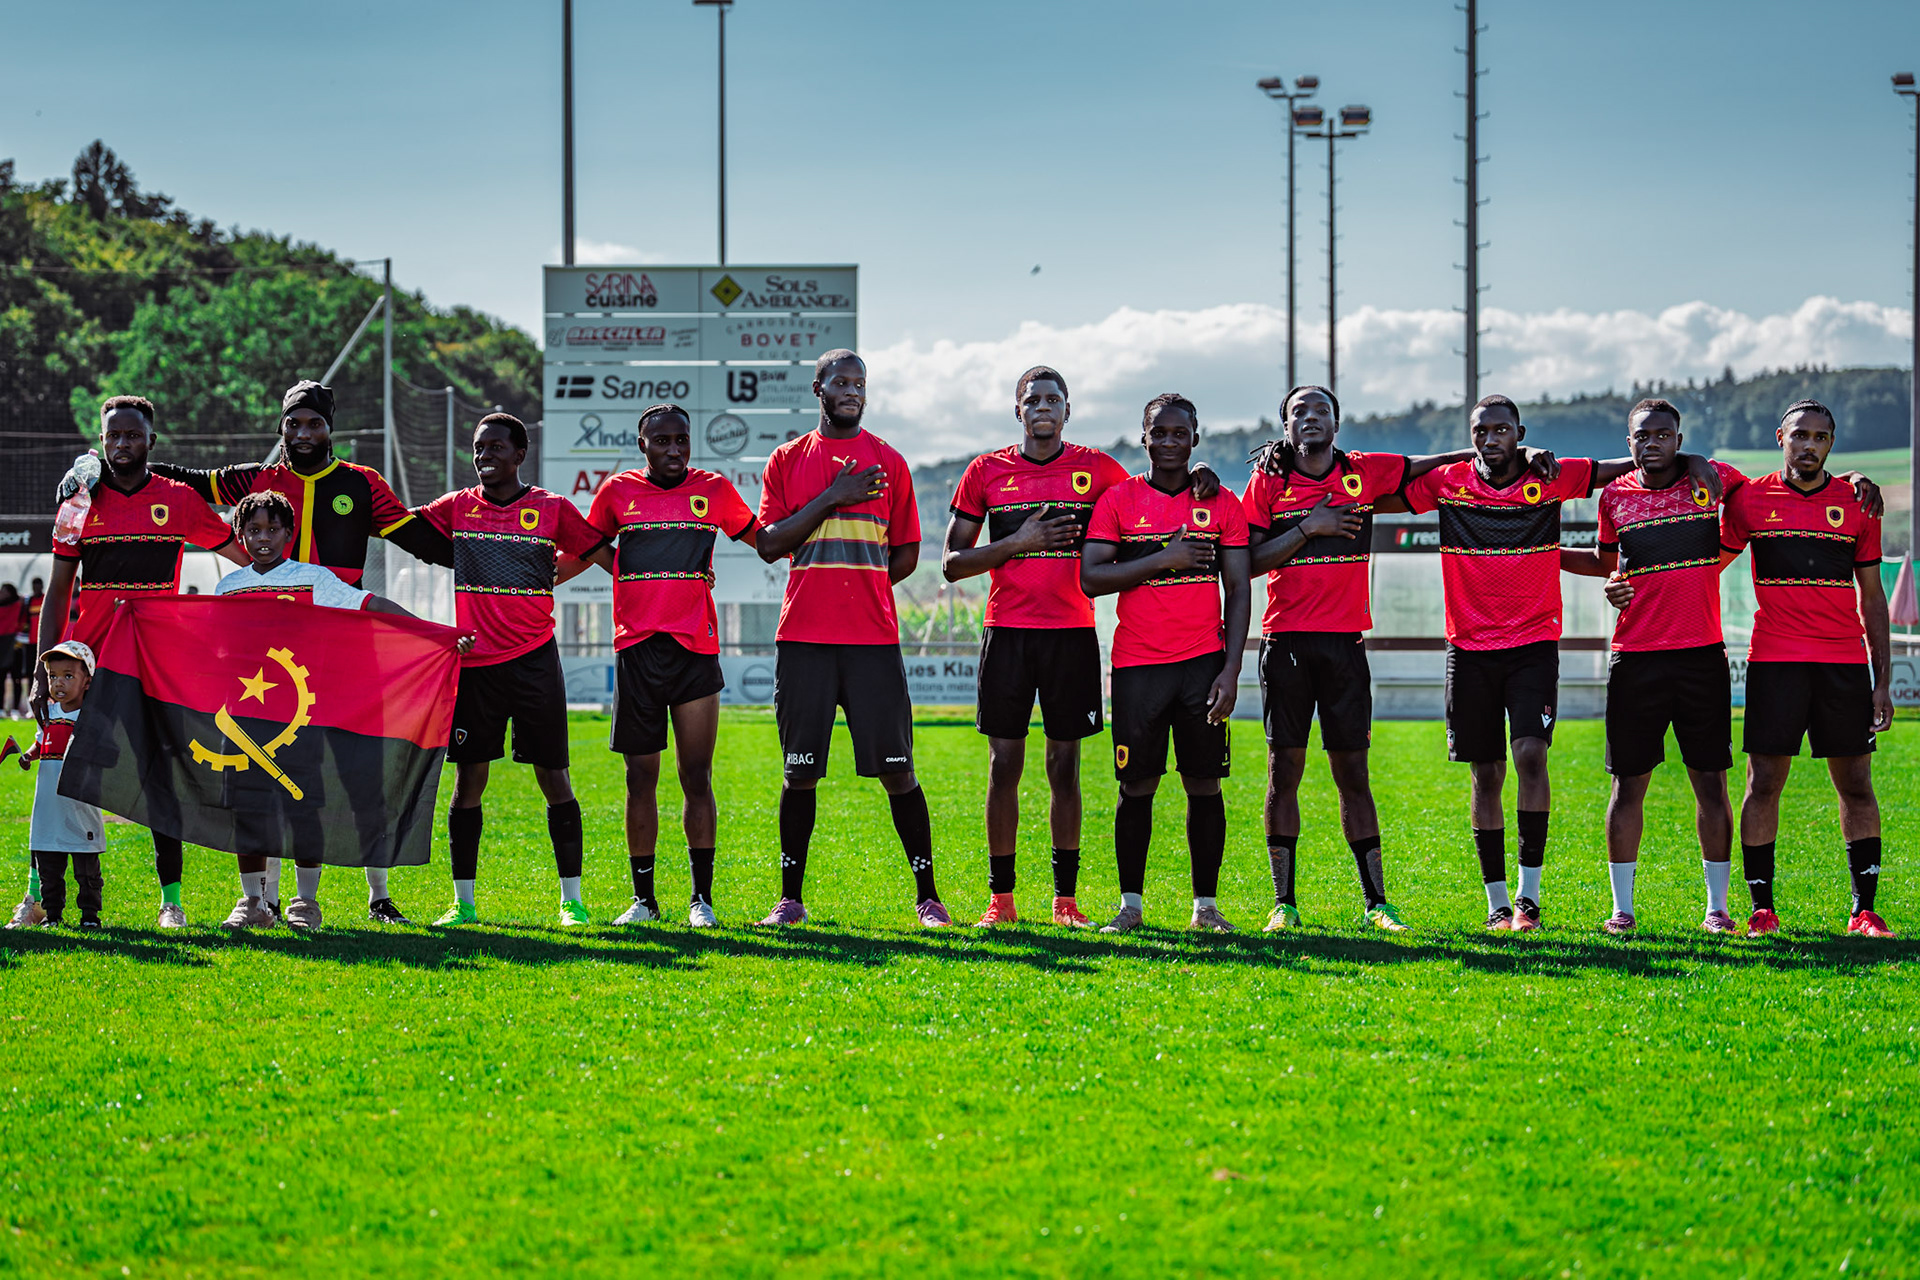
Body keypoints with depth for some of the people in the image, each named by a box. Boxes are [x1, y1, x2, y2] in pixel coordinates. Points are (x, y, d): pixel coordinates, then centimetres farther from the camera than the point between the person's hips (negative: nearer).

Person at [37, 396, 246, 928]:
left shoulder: (179, 500, 3)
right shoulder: (82, 502, 6)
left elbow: (246, 556, 10)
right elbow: (57, 592, 7)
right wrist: (44, 671, 2)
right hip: (87, 660, 1)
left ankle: (171, 899, 7)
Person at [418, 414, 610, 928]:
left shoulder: (551, 510, 3)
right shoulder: (456, 508, 8)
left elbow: (601, 554, 9)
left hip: (534, 657, -2)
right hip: (473, 661, 2)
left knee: (553, 775, -1)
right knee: (469, 778, 2)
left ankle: (571, 899, 5)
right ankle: (463, 901, 9)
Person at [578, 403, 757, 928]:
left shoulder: (713, 491, 6)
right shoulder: (618, 492, 6)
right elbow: (591, 548, 21)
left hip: (695, 648, -1)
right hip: (636, 647, 1)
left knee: (697, 777, -1)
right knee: (641, 778, 3)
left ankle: (702, 898, 5)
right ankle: (643, 898, 11)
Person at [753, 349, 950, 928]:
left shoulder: (888, 462, 9)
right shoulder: (788, 460, 9)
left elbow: (906, 554, 12)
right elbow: (769, 544, -1)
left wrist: (858, 589, 5)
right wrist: (831, 498, -9)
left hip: (873, 638, -1)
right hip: (803, 638, 1)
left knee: (896, 767, -3)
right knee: (799, 770, 3)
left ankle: (927, 896, 3)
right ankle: (791, 897, 12)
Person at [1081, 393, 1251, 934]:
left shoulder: (1222, 504, 6)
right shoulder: (1118, 500, 4)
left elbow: (1238, 591, 5)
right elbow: (1091, 577, -5)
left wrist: (1231, 671, -4)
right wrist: (1163, 558, -13)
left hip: (1204, 662, 1)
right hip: (1138, 663, -1)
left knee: (1204, 784, 2)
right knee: (1137, 787, 2)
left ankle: (1206, 904, 10)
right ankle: (1131, 903, 13)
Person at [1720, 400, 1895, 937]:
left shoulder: (1856, 504, 8)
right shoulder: (1749, 500, 5)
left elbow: (1871, 597, 11)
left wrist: (1882, 680, 7)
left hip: (1845, 663, 1)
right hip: (1774, 662, -1)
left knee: (1856, 786, 1)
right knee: (1764, 783, -3)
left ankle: (1864, 911, 6)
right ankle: (1762, 909, 4)